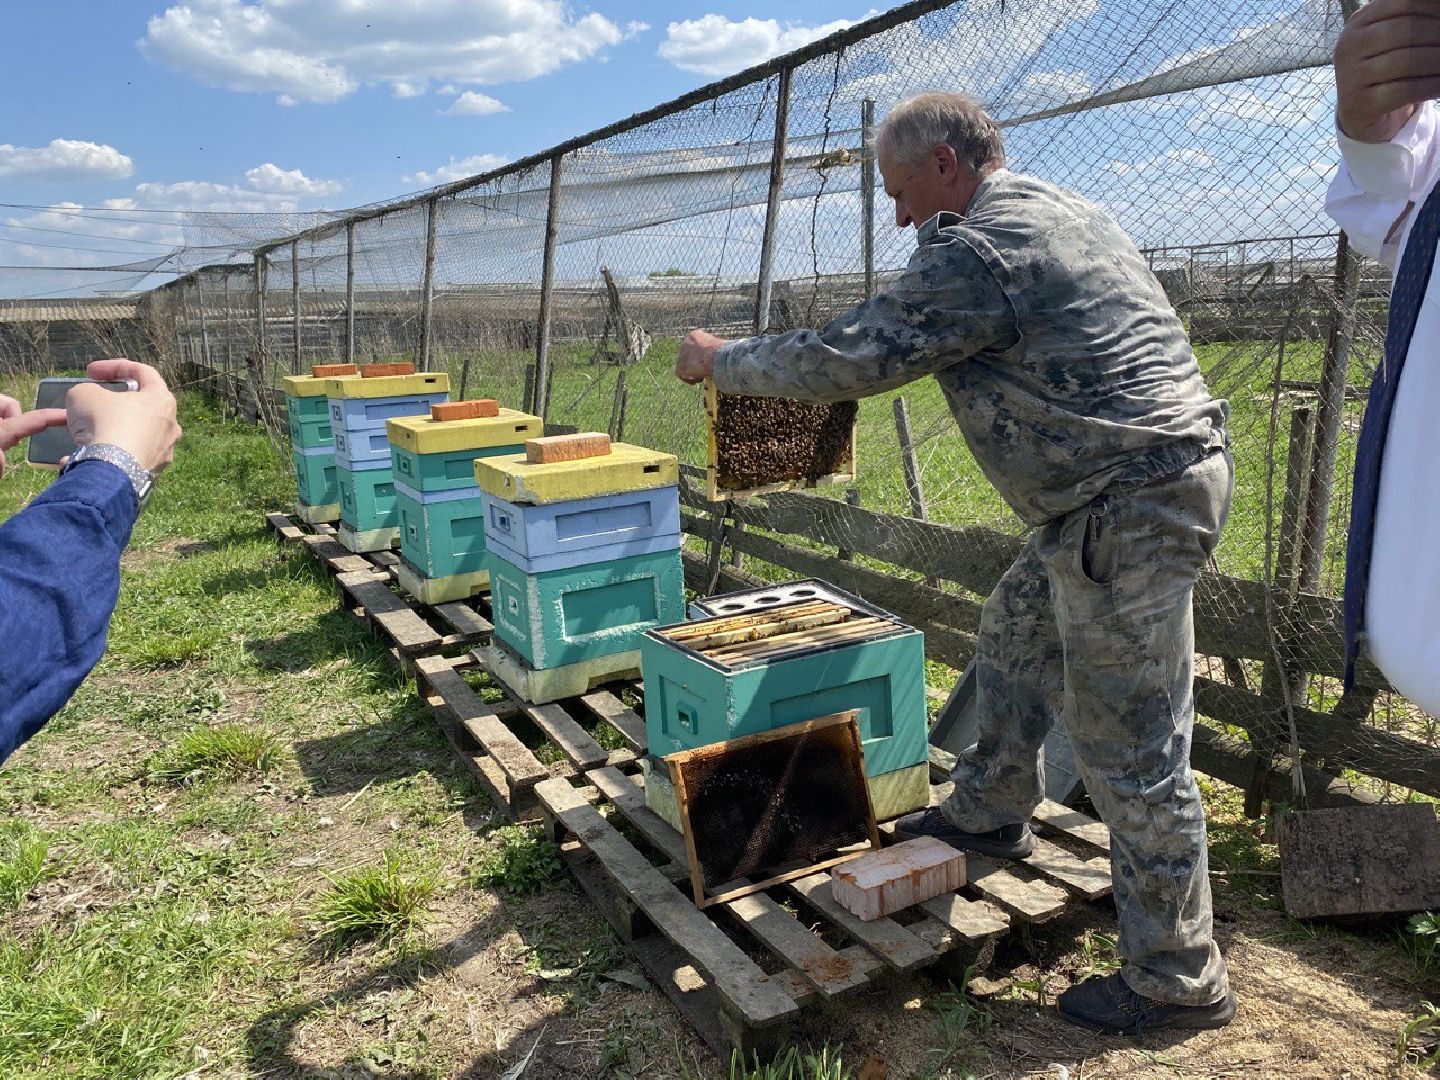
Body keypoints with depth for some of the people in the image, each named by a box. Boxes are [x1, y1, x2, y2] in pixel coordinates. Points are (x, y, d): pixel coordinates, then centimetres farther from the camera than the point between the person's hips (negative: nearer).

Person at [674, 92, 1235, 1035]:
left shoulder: (973, 249, -16)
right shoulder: (1061, 212, 15)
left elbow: (846, 361, -15)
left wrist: (722, 361, 0)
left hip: (1132, 506, -11)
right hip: (1155, 473, 11)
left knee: (1134, 753, -1)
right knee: (1018, 630, 24)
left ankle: (1180, 981, 16)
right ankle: (990, 812, 43)